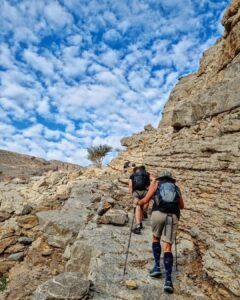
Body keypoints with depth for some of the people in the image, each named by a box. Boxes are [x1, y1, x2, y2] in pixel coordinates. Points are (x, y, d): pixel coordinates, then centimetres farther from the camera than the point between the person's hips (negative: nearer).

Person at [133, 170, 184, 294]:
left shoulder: (156, 182, 20)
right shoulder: (176, 187, 28)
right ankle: (168, 280, -11)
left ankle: (157, 266, 15)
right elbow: (182, 206, 39)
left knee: (155, 238, 25)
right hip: (173, 216, 2)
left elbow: (146, 200, 11)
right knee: (167, 247, 3)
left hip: (158, 213, -2)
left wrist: (138, 202, 31)